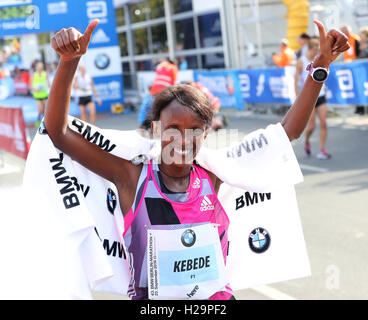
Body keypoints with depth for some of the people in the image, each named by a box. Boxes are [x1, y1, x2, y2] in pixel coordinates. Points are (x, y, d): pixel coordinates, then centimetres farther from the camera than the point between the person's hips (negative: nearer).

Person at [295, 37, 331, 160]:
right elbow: (296, 80, -4)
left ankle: (322, 150, 2)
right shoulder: (301, 61, -5)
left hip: (321, 96, 4)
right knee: (312, 126, -4)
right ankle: (307, 142, 27)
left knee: (324, 123, -6)